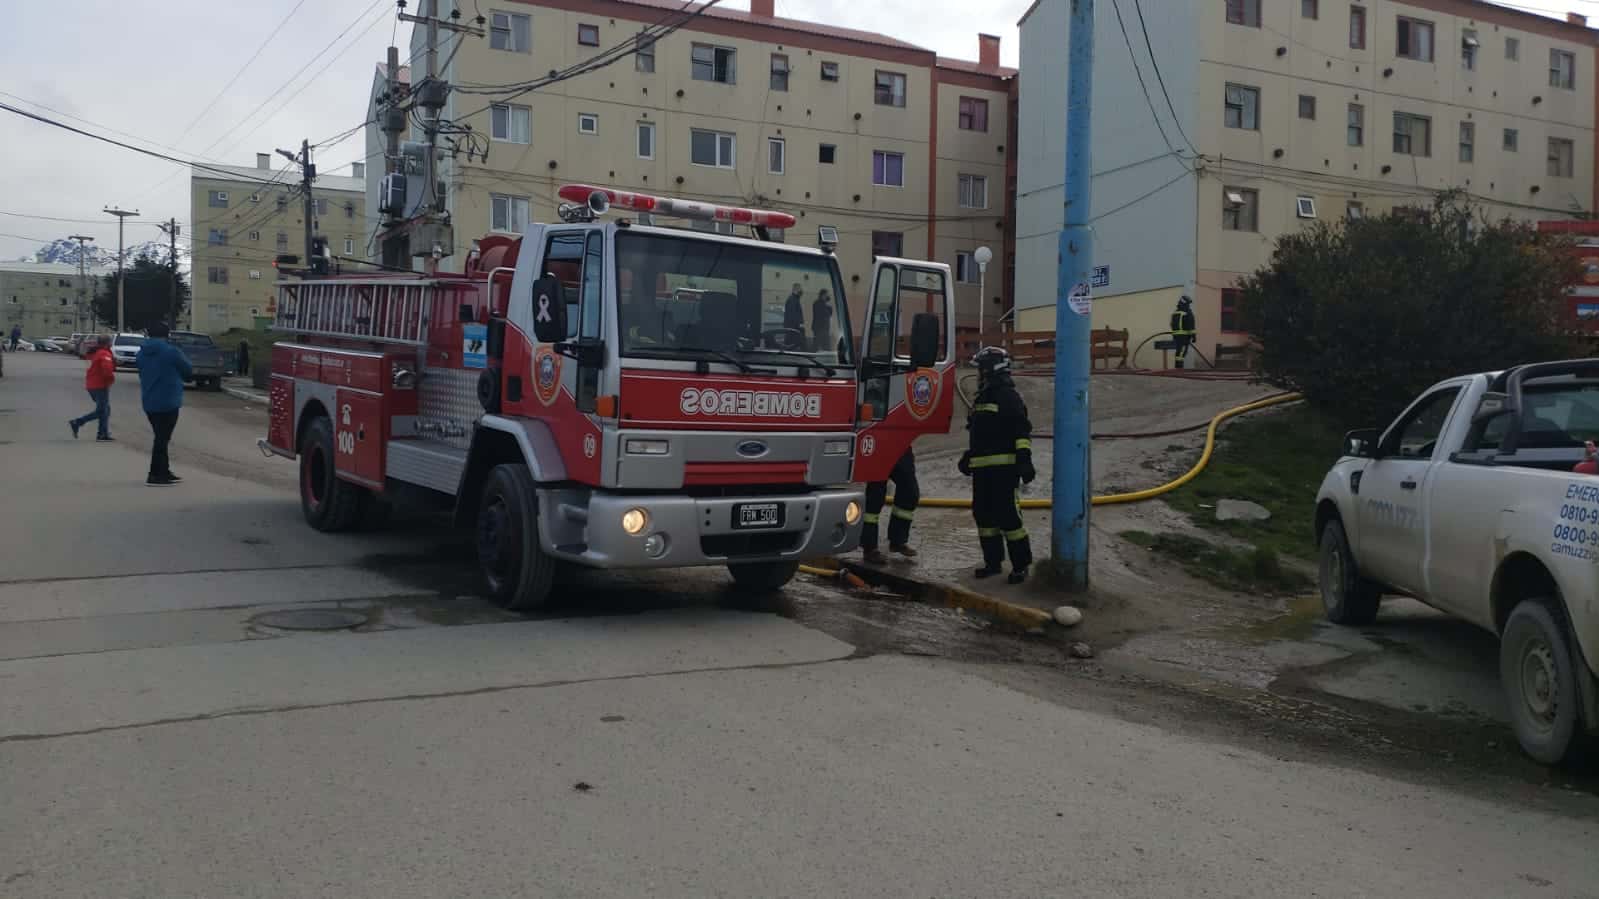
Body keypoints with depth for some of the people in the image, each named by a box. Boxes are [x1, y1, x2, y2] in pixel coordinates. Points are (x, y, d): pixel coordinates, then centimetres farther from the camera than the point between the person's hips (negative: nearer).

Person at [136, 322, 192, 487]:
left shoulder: (142, 353, 7)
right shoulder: (171, 352, -14)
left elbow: (142, 374, 16)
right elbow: (188, 372, -4)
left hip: (149, 403, 7)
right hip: (168, 402, -7)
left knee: (161, 437, 17)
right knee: (162, 438, -2)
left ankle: (164, 472, 23)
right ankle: (155, 475, -1)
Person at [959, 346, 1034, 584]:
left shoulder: (1008, 397, -9)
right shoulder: (982, 399, 19)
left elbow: (1022, 431, -16)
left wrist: (1024, 458, -24)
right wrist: (968, 457, 30)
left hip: (1003, 468, -9)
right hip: (981, 468, 9)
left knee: (1007, 515, -9)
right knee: (984, 515, 11)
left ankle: (1020, 565, -1)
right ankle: (992, 561, 22)